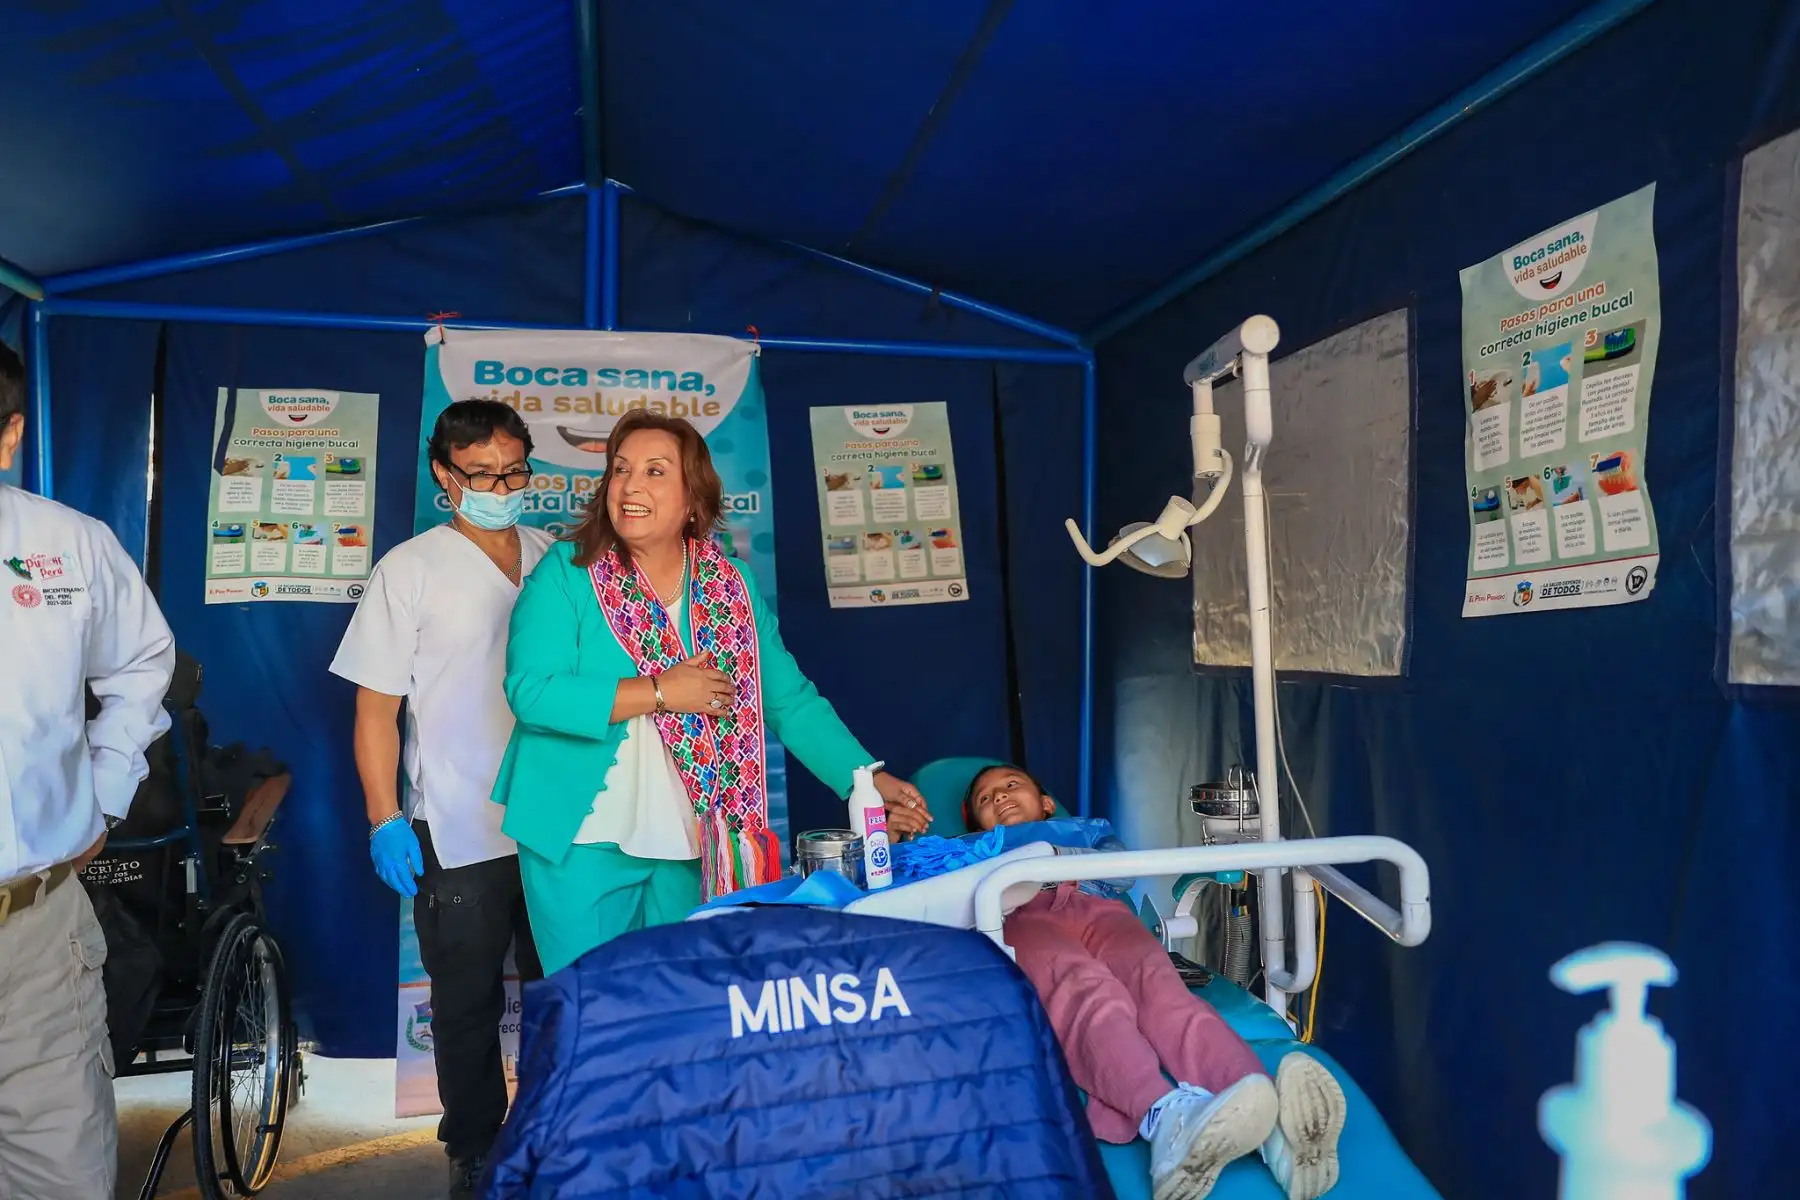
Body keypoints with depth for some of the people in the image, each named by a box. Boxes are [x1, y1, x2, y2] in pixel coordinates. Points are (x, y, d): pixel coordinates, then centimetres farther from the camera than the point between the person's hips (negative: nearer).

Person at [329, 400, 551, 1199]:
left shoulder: (557, 558, 5)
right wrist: (384, 820, -10)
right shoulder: (411, 570, -5)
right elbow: (376, 705, -5)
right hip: (458, 833, -3)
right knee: (467, 1004, 12)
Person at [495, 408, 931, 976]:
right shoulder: (566, 572, -6)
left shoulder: (730, 585, 4)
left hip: (690, 848, 3)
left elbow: (791, 701, 4)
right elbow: (530, 691, -18)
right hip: (583, 842, -3)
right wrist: (660, 692, -19)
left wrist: (868, 780, -5)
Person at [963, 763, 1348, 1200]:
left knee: (1156, 980, -35)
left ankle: (1275, 1133, -62)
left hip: (1097, 909, 2)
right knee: (1085, 986, -40)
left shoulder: (1087, 830, 42)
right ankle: (1167, 1116, -71)